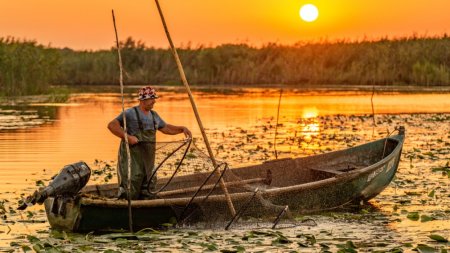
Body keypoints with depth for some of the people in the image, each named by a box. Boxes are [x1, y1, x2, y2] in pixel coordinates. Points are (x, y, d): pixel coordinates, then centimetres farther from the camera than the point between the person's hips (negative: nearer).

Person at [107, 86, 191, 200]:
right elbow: (112, 125, -15)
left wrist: (182, 129, 15)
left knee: (148, 193, 10)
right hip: (132, 157, -7)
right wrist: (127, 137, -24)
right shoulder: (130, 113, -9)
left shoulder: (154, 115, 15)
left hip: (148, 158, 8)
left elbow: (166, 128, 29)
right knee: (130, 191, -11)